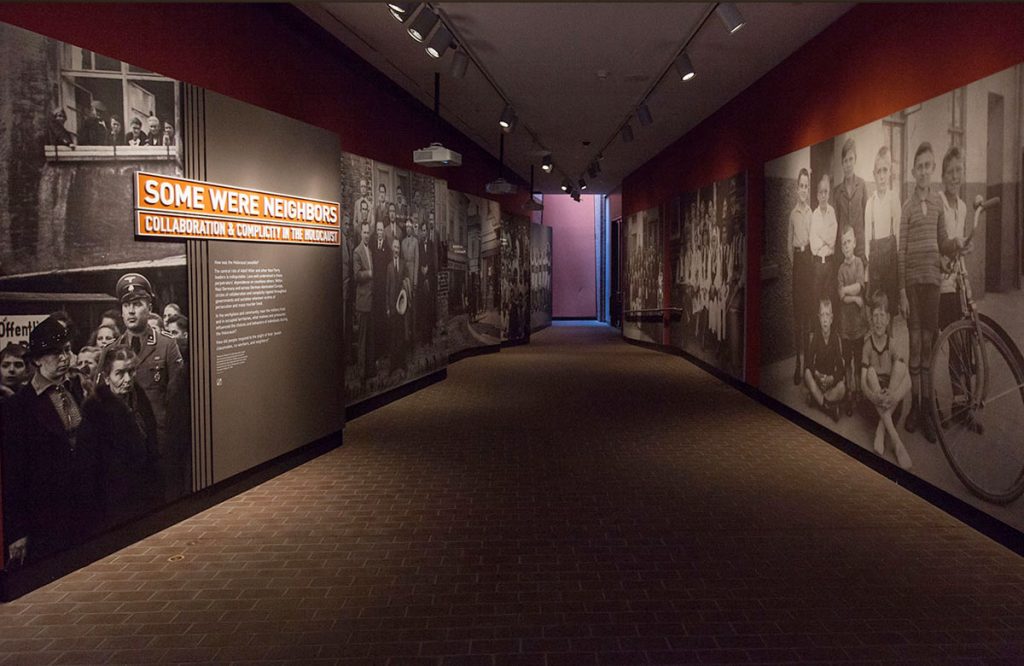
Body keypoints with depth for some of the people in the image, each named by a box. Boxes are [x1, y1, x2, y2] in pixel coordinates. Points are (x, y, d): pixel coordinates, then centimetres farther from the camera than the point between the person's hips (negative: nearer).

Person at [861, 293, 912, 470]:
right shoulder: (868, 344, -6)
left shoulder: (892, 343, -5)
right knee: (871, 371, -30)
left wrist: (895, 395, -36)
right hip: (874, 392, 0)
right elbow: (863, 381, -13)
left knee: (900, 365, -25)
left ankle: (881, 430, -25)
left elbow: (908, 380, -15)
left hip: (892, 392, 0)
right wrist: (873, 396, -36)